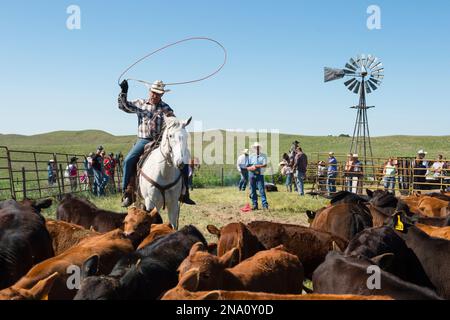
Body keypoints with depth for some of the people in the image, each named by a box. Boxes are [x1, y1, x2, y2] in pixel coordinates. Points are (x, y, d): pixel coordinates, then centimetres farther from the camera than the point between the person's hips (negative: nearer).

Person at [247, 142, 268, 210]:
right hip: (252, 174, 3)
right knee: (252, 191, 4)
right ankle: (255, 205, 12)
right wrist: (252, 168, -15)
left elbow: (265, 165, -8)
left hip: (260, 175, -3)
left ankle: (265, 205, -9)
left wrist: (256, 166, -15)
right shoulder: (251, 156, 10)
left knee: (261, 190, -9)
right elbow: (248, 167, 7)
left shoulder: (263, 156, 4)